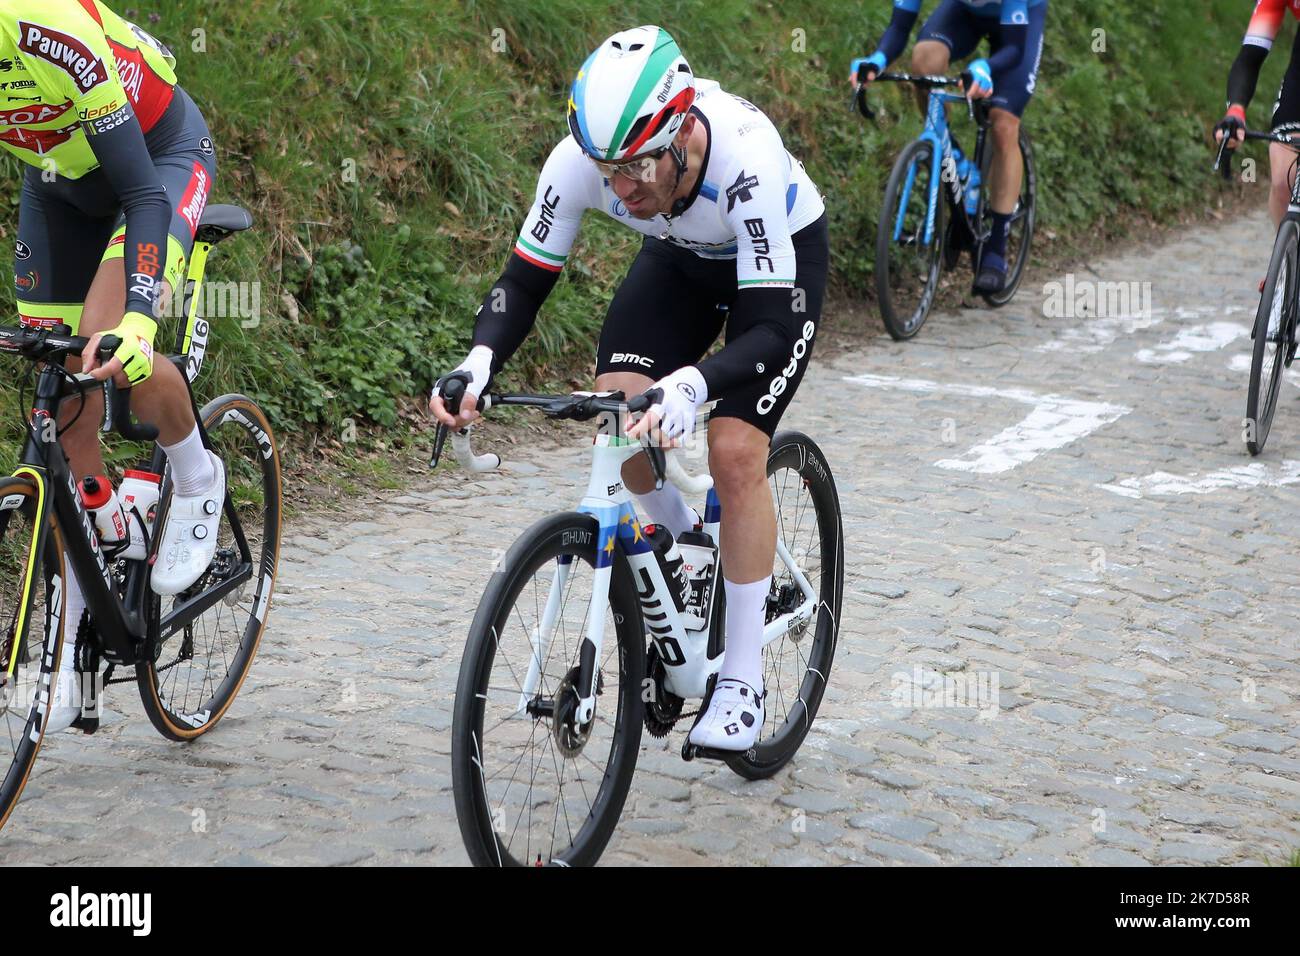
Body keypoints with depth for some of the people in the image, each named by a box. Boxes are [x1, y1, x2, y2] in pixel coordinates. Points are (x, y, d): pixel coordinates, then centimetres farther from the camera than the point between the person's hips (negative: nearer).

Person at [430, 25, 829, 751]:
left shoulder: (744, 157, -42)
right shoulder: (580, 159, -31)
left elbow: (773, 328, -42)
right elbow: (525, 281, -21)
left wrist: (691, 384, -60)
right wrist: (478, 364, -41)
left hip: (783, 255, -4)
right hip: (681, 257, 4)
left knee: (735, 452, -18)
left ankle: (743, 682, -6)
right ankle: (685, 543, 14)